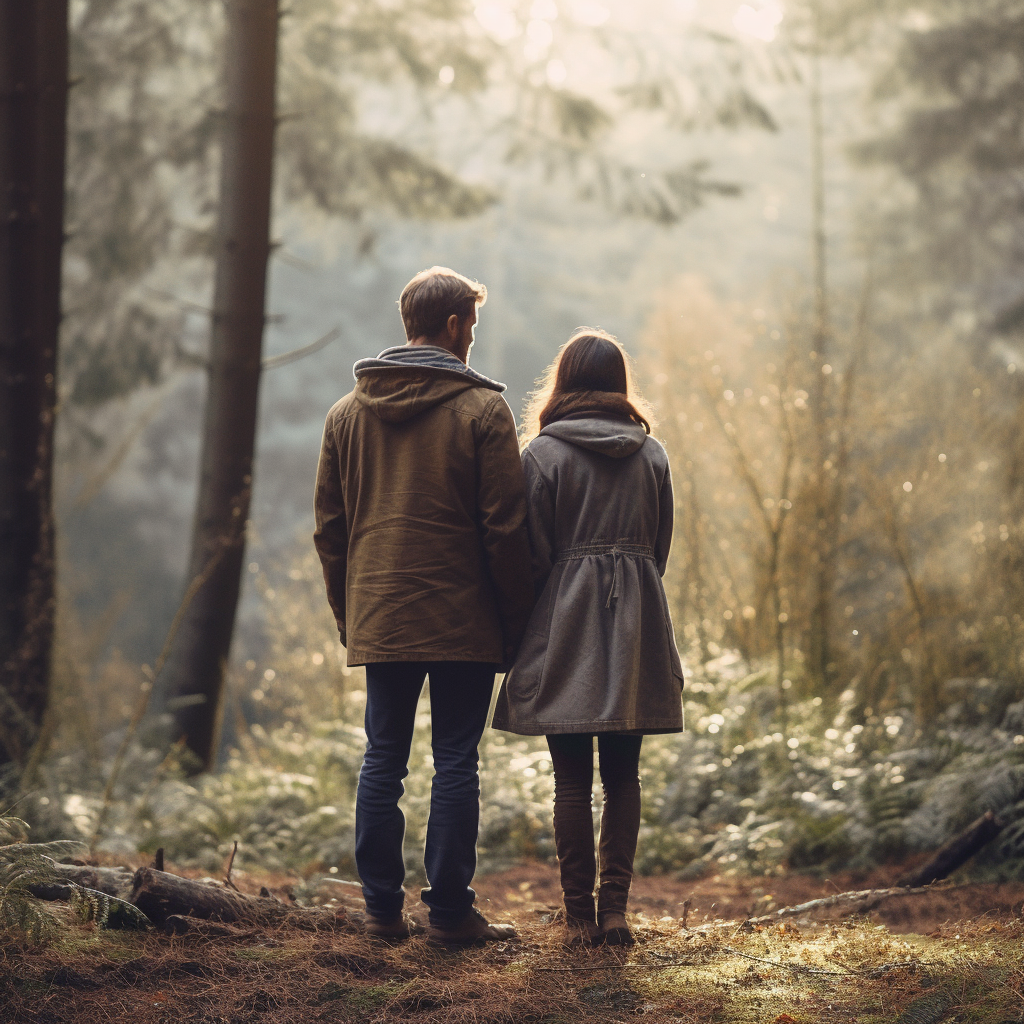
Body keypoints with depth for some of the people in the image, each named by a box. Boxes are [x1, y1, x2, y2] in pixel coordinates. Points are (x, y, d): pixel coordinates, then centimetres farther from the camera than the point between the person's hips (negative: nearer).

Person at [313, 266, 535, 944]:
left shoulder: (348, 412, 9)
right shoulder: (483, 409, -7)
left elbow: (329, 528, 11)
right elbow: (506, 527, -9)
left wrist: (347, 614, 17)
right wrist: (517, 620, -3)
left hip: (378, 618, 4)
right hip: (463, 620, -4)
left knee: (383, 760, 10)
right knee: (457, 763, 2)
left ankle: (384, 907, 12)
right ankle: (451, 910, 4)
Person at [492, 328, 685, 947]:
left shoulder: (544, 452, -5)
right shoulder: (652, 455, 6)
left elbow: (535, 553, -5)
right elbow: (660, 548, 9)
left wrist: (526, 632, 5)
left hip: (567, 620, -3)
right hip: (637, 625, 3)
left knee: (573, 779, 1)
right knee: (623, 774, 8)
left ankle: (579, 915, 2)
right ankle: (615, 907, 4)